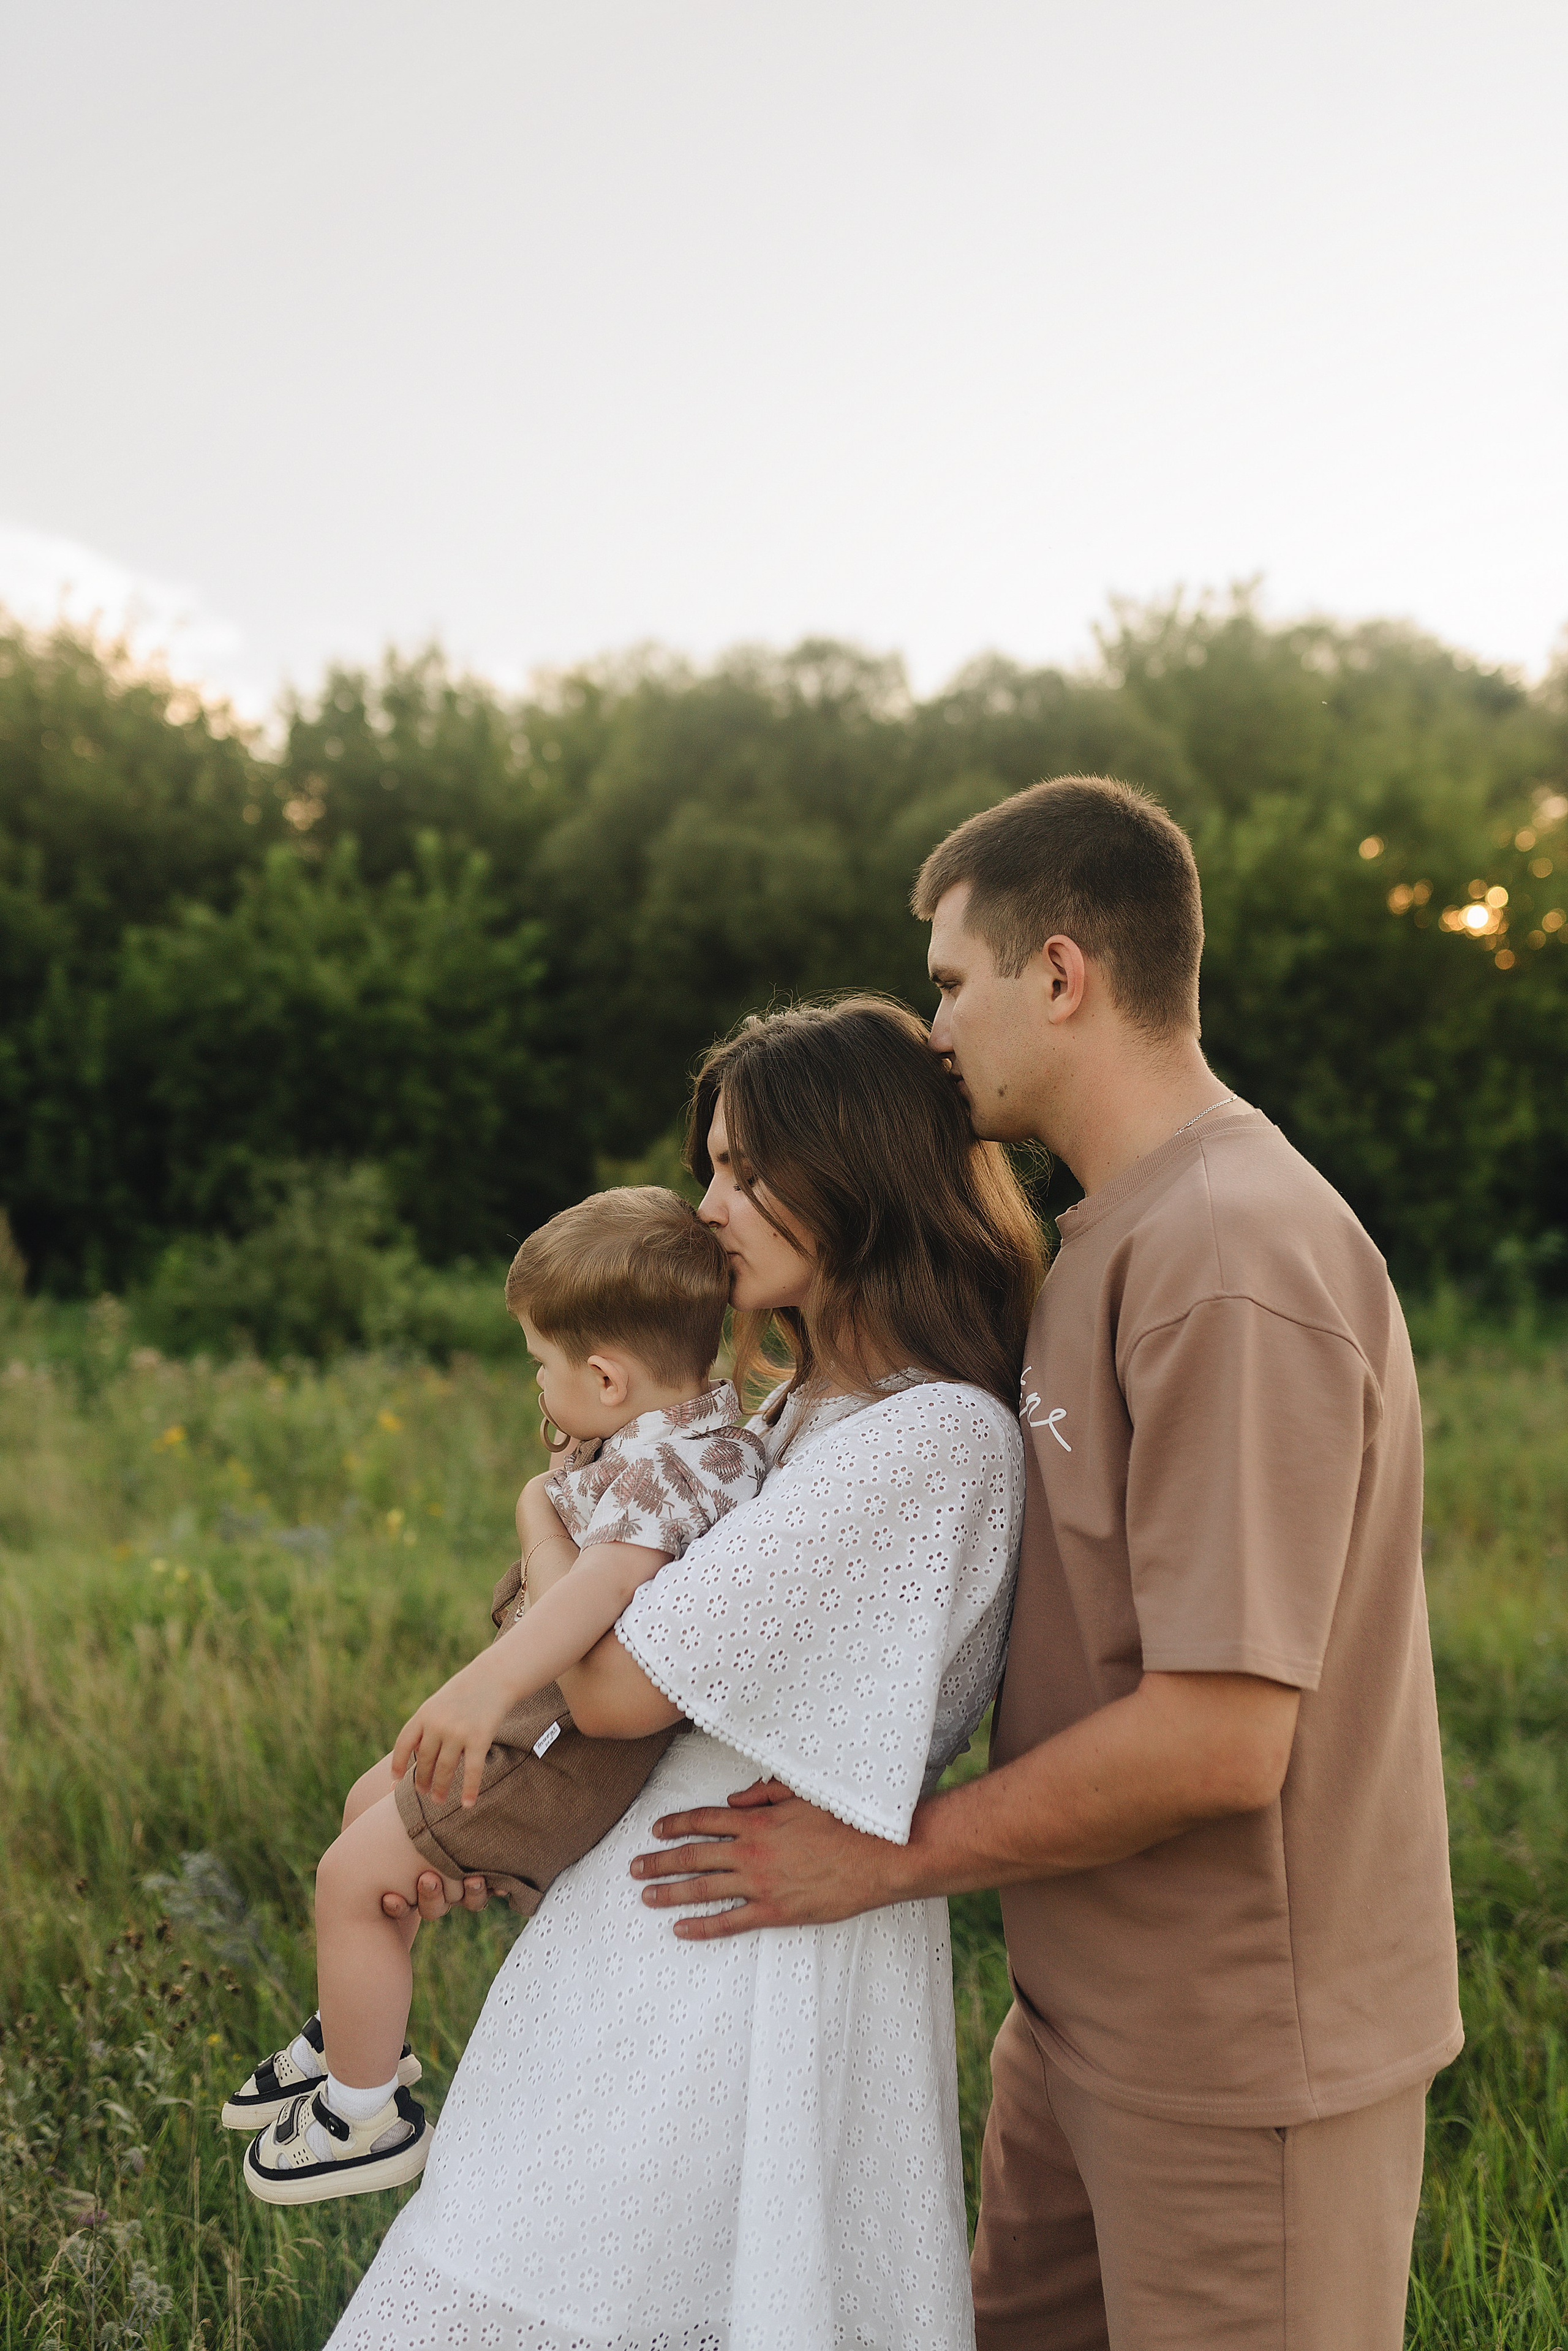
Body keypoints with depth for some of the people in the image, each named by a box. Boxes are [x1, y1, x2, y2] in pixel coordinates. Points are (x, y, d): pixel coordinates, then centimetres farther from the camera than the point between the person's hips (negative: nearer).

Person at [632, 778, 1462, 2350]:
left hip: (1236, 2054, -9)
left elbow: (1218, 1739, -27)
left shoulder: (1234, 1264, -24)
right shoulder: (1111, 1234, 9)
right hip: (1089, 2006, 9)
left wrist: (888, 1857, -16)